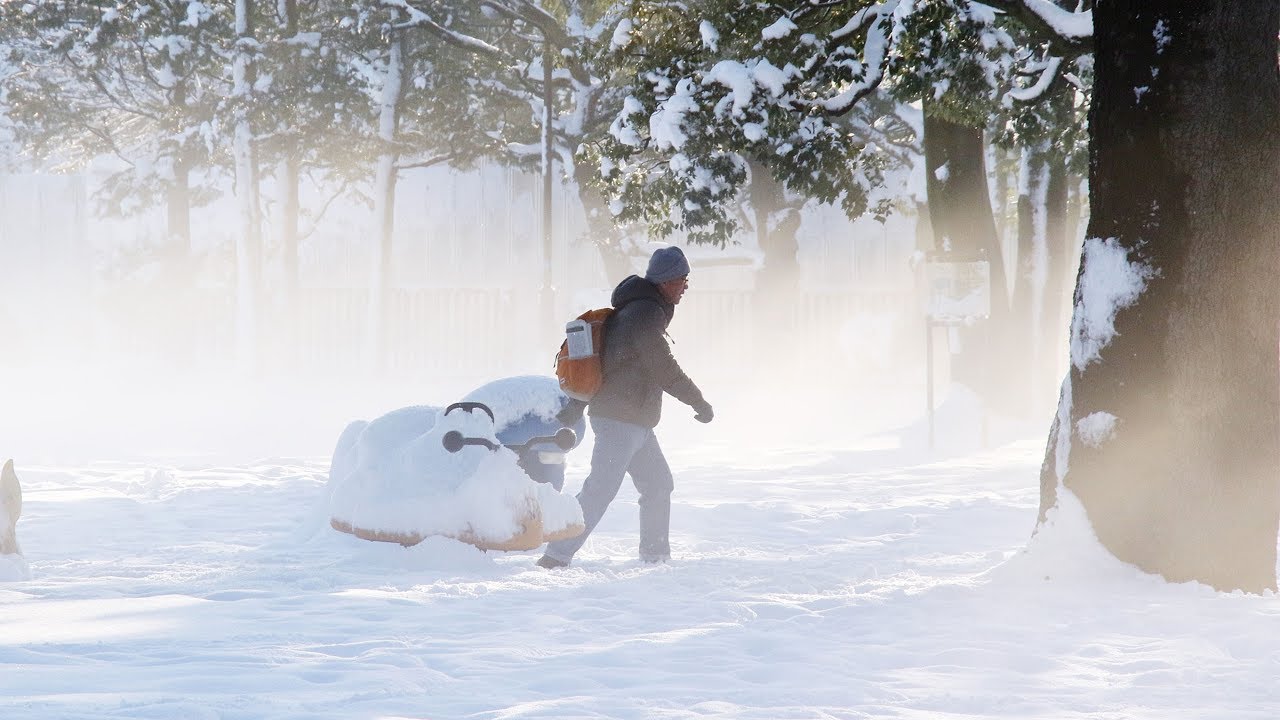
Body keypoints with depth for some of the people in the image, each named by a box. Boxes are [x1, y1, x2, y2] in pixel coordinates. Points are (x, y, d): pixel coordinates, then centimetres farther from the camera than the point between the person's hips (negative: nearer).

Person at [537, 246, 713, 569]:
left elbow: (598, 360, 18)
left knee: (659, 485, 18)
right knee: (600, 491, -13)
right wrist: (699, 402, -4)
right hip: (622, 421, -11)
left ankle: (655, 555, 26)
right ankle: (556, 558, -16)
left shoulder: (635, 309, 16)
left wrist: (575, 407, 18)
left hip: (635, 422, 11)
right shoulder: (645, 314, -16)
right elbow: (665, 370, -16)